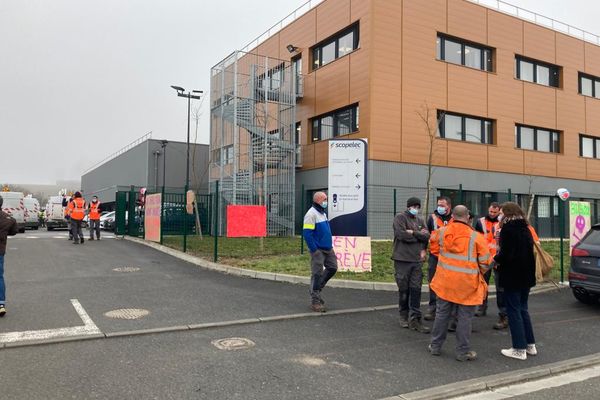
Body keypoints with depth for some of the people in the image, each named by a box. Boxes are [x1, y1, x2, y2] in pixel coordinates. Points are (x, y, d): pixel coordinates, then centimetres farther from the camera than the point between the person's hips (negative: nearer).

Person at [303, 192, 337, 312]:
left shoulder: (323, 213, 16)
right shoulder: (311, 214, -13)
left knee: (332, 268, 9)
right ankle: (315, 301, 5)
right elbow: (307, 233, -19)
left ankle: (315, 288, 27)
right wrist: (314, 250, -20)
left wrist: (330, 245, 16)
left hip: (328, 248, 9)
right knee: (317, 274, -4)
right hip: (318, 250, -9)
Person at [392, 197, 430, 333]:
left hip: (417, 260, 5)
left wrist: (413, 232, -11)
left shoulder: (420, 220, 16)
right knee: (404, 289, 4)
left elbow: (427, 236, 3)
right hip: (402, 260, -4)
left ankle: (414, 319, 5)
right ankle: (404, 316, 19)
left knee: (416, 289, 1)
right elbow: (402, 235, -16)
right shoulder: (400, 217, -1)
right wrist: (419, 235, -4)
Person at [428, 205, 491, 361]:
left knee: (442, 313, 15)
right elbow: (485, 262, -5)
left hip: (445, 281, 3)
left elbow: (434, 249, 14)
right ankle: (463, 351, 16)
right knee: (465, 318, 7)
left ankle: (435, 346, 26)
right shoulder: (476, 237, -11)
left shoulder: (441, 232, -3)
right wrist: (479, 273, 14)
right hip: (467, 284, -3)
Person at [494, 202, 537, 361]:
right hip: (526, 274, 8)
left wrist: (496, 259, -2)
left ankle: (519, 349, 6)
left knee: (513, 311, 0)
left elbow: (505, 254, -22)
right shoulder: (525, 229, 10)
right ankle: (530, 344, 23)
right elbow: (529, 251, 16)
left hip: (512, 276, -8)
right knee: (523, 308, 18)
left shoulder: (508, 228, -14)